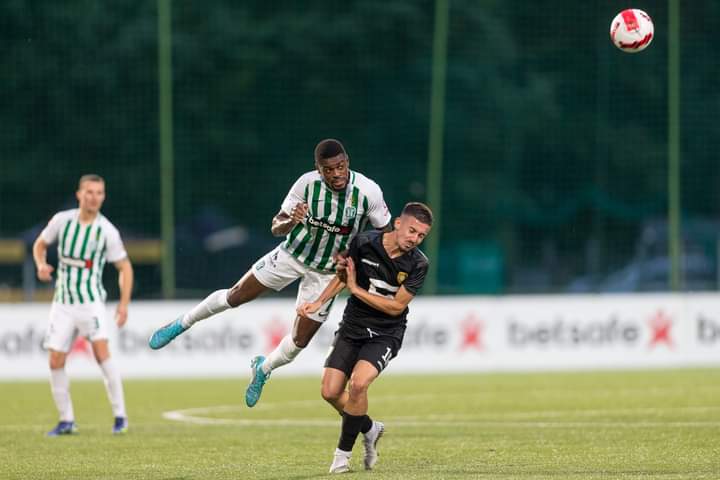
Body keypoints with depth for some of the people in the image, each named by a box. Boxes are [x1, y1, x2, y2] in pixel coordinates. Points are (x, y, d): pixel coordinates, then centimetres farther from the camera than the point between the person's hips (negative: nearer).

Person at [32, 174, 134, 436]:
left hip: (91, 301, -3)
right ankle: (66, 421, 11)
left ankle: (120, 415, -12)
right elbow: (40, 244, 14)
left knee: (101, 352, -20)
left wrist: (124, 303, -9)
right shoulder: (62, 220, -2)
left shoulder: (107, 231, -8)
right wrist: (41, 265, -8)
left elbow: (124, 267, 1)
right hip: (62, 303, 3)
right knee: (56, 362, -2)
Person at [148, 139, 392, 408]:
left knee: (300, 341, 1)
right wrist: (291, 222, -39)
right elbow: (276, 228, -16)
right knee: (235, 297, 2)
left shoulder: (368, 191, -24)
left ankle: (263, 369, 32)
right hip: (293, 254, 0)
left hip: (327, 271, 0)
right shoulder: (307, 184, -23)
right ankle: (183, 324, 27)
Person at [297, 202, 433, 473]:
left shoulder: (418, 265, -15)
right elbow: (343, 274, 8)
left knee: (357, 384, -26)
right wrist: (319, 302, -1)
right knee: (330, 392, -3)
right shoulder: (364, 243, -10)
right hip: (351, 328, 3)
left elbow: (396, 307, -15)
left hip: (385, 335, -3)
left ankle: (343, 452, -7)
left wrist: (356, 289, -16)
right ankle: (370, 430, 26)